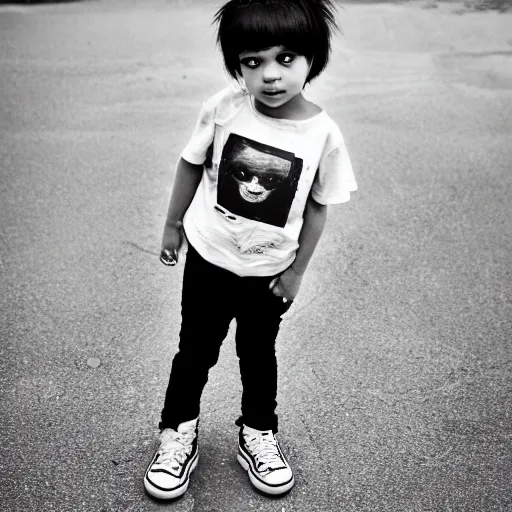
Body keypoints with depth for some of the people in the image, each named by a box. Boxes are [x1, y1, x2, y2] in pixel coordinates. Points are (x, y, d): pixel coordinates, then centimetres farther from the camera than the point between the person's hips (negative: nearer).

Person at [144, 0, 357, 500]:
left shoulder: (323, 134, -17)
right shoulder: (223, 107, -18)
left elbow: (317, 207, -6)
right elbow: (192, 164, -2)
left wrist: (296, 271, -2)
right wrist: (173, 224, 5)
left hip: (269, 271, 0)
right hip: (209, 258, 0)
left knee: (258, 354, 18)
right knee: (195, 351, 14)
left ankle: (258, 435, 40)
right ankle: (177, 432, 35)